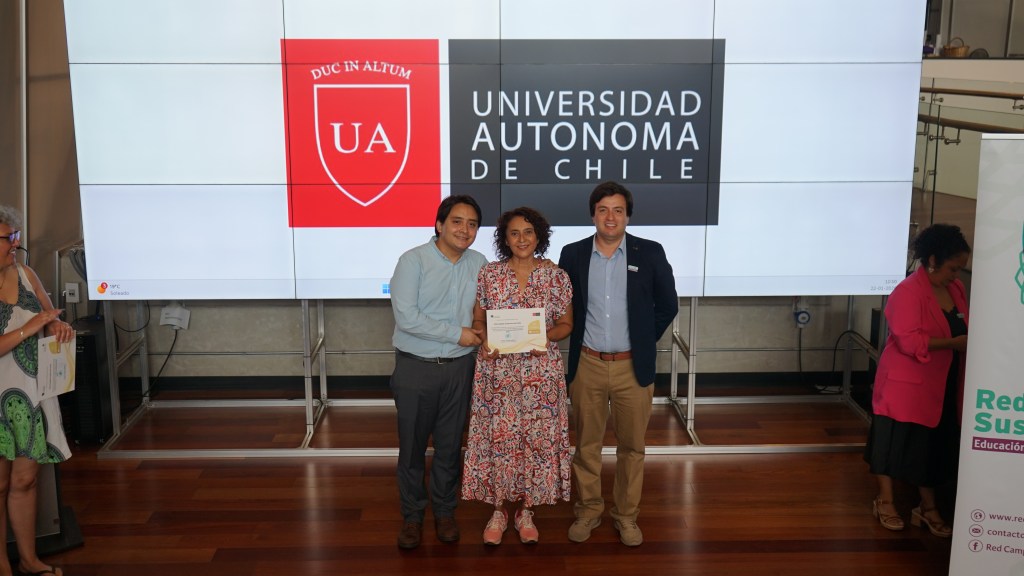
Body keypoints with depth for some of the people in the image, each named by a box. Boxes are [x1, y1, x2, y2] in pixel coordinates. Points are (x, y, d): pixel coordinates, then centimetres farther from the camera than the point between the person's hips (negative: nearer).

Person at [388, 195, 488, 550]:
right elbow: (406, 316, -19)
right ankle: (412, 516, 26)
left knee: (450, 445, 13)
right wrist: (457, 333, -17)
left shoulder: (479, 264, 3)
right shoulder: (413, 261, -11)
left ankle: (444, 512, 31)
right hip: (415, 367, -3)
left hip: (459, 368, 3)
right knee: (412, 445, 9)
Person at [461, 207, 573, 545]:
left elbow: (566, 324, 5)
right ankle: (498, 510, 23)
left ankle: (526, 511, 24)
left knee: (537, 438, 5)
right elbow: (478, 320, 7)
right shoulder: (488, 275, 1)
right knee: (497, 438, 4)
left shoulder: (557, 277, 0)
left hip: (541, 372, 0)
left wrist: (546, 337, -15)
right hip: (497, 371, 0)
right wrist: (484, 341, -14)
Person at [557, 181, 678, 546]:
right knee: (586, 445, 10)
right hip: (587, 366, 1)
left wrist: (644, 339, 4)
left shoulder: (650, 254, -3)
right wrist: (577, 339, 5)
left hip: (633, 367, -1)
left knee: (632, 446, 9)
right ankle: (588, 510, 27)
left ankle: (626, 515, 25)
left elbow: (667, 305, 6)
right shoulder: (573, 255, 1)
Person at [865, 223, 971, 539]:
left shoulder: (956, 289, 7)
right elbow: (909, 341, -25)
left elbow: (962, 330, 19)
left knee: (934, 445, 13)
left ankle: (928, 507, 25)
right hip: (905, 385, -7)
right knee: (895, 441, 5)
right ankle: (884, 501, 20)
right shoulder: (908, 292, -18)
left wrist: (971, 342, -2)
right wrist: (953, 343, -24)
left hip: (941, 386, 8)